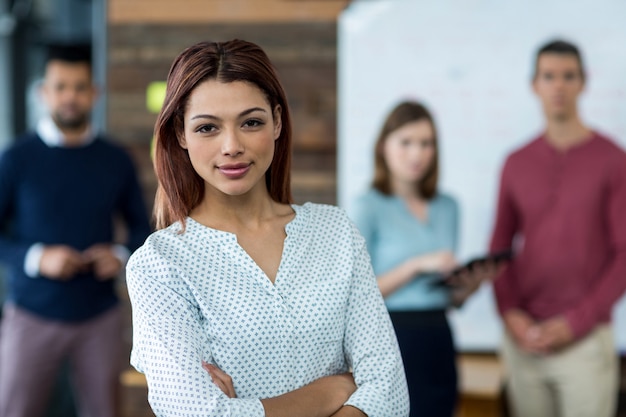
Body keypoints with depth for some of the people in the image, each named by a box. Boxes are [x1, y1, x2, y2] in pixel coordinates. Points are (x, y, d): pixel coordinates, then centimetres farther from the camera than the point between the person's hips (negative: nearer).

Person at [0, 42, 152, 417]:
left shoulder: (116, 160, 3)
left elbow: (141, 227, 12)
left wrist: (123, 256, -8)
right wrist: (37, 258, -18)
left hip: (101, 318, 2)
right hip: (33, 317, -2)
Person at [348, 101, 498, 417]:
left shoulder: (447, 207, 11)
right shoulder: (367, 207, -5)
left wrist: (472, 282, -3)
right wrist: (417, 265, -17)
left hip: (439, 341, 5)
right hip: (390, 341, -5)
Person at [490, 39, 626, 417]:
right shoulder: (517, 164, 9)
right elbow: (501, 246, 12)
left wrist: (577, 322, -11)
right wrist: (510, 313, -3)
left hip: (585, 339, -3)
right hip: (523, 339, 3)